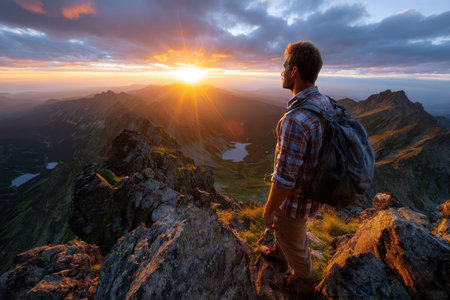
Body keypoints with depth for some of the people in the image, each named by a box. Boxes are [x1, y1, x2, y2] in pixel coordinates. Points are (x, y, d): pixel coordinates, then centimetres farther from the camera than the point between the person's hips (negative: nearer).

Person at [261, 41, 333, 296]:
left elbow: (284, 179, -31)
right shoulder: (325, 103, -5)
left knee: (292, 240, 22)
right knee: (283, 222, 34)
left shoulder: (295, 121, -37)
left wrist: (268, 210, -13)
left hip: (296, 196, -8)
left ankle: (305, 280, 53)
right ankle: (281, 254, 63)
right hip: (313, 187, 8)